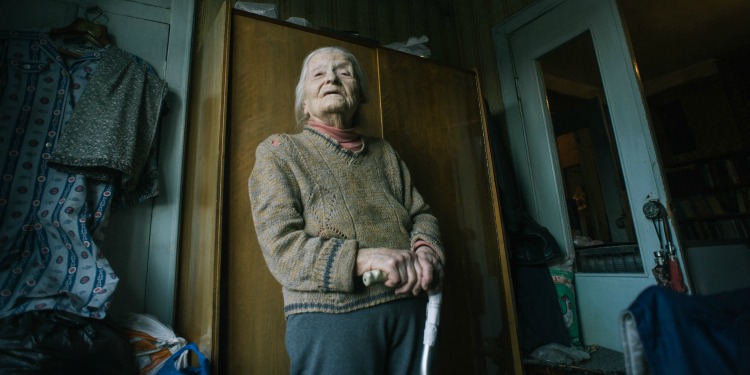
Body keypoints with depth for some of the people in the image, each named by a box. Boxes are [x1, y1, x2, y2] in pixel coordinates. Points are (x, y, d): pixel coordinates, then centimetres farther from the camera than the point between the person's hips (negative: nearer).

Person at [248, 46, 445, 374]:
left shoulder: (383, 152, 13)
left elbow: (421, 214, 11)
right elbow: (282, 248, -10)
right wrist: (364, 258, -24)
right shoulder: (278, 151, 1)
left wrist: (426, 250, -12)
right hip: (329, 316, -4)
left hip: (408, 309, 5)